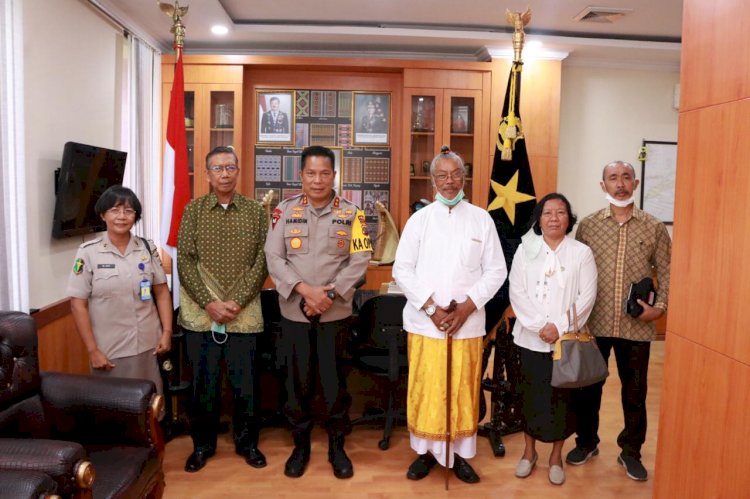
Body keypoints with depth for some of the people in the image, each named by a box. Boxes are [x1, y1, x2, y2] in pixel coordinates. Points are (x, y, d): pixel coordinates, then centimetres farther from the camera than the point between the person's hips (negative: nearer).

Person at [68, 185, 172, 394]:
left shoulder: (148, 248, 2)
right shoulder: (88, 252, -6)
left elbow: (162, 292, 7)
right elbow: (78, 304, -5)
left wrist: (167, 332, -1)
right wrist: (92, 350, -8)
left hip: (148, 346, 2)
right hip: (108, 350, -2)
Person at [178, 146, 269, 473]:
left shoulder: (255, 212, 2)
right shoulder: (193, 210, 2)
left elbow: (262, 262, -2)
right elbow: (185, 262, -3)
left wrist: (236, 302, -12)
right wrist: (210, 303, -12)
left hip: (244, 315, 0)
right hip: (201, 315, 0)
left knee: (245, 384, 9)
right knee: (204, 384, 10)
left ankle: (247, 442, 28)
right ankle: (203, 444, 29)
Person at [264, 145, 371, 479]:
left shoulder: (351, 213, 0)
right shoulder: (285, 210, 0)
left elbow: (360, 260, -5)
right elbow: (273, 258, -5)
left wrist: (330, 292, -15)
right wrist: (305, 289, -17)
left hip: (336, 313, 0)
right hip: (294, 312, 1)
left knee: (335, 381, 8)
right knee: (298, 381, 11)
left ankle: (336, 446, 27)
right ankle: (300, 445, 30)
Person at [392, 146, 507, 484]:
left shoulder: (482, 219, 4)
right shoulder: (419, 219, 3)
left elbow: (496, 271, 2)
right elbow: (402, 270, -1)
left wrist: (467, 307, -9)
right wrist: (431, 308, -11)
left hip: (468, 323, 0)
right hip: (424, 322, 0)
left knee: (464, 390, 8)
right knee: (425, 389, 6)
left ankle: (459, 454, 23)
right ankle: (426, 451, 23)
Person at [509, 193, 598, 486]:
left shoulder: (582, 253, 0)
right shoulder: (525, 250, 2)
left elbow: (587, 297, -6)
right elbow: (517, 293, -4)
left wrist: (560, 326, -14)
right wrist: (540, 326, -13)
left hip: (567, 338, 0)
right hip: (531, 337, 1)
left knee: (561, 396, 7)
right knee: (530, 394, 8)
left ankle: (556, 456, 26)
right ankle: (529, 451, 27)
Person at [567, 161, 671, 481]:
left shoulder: (655, 229, 1)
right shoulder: (588, 225, 0)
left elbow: (667, 274, 4)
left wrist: (660, 307, -11)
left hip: (637, 326, 0)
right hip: (594, 323, 0)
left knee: (635, 392, 12)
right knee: (587, 386, 12)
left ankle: (630, 451, 32)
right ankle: (586, 442, 34)